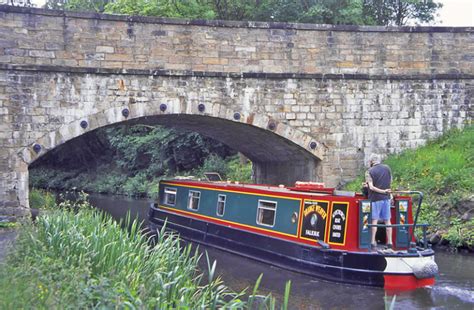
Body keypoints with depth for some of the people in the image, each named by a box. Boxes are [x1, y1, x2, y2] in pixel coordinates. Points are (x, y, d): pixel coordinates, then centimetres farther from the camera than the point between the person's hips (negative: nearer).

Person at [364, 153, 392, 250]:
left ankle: (373, 242, 2)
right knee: (387, 221, 9)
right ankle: (389, 242, 10)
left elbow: (371, 187, -15)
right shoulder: (387, 168, 5)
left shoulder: (370, 171, -7)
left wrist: (383, 191, -8)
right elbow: (390, 181, 14)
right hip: (386, 198, 4)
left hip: (375, 198, -3)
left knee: (374, 220, 2)